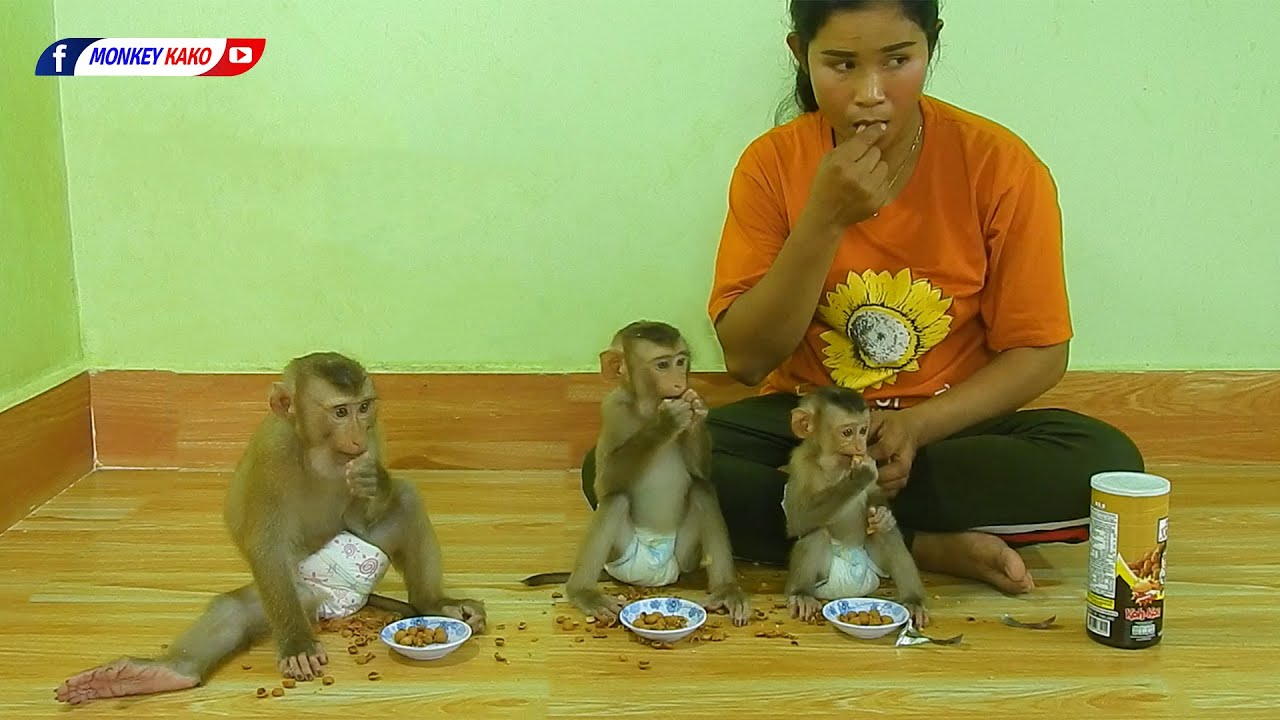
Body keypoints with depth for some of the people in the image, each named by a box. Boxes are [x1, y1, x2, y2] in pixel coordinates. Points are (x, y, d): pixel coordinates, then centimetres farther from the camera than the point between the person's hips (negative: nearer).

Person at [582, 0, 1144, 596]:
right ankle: (923, 546, -21)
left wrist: (916, 425, -22)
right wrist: (824, 221, -24)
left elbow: (1039, 355, -6)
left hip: (951, 424, 0)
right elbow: (746, 360, -12)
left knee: (1108, 463, -30)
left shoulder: (999, 164, -11)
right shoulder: (772, 164, -8)